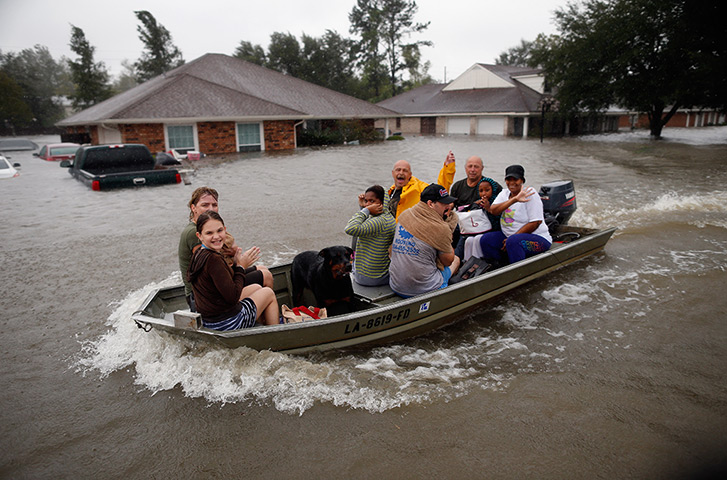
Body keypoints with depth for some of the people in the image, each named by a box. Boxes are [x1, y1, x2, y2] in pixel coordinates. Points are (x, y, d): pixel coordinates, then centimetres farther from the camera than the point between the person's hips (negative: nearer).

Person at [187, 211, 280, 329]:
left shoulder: (198, 254, 3)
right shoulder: (213, 259, -27)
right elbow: (233, 297, -25)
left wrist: (236, 263, -1)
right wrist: (240, 266, -13)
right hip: (228, 323, -9)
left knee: (256, 288, 29)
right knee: (269, 293, 15)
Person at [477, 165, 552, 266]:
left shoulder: (530, 193, -9)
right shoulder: (505, 193, 8)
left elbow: (535, 223, -16)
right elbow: (493, 210, -12)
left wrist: (512, 237, -18)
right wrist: (514, 199, -25)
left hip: (537, 238, -6)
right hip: (509, 235, 6)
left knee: (513, 241, -35)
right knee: (486, 239, -14)